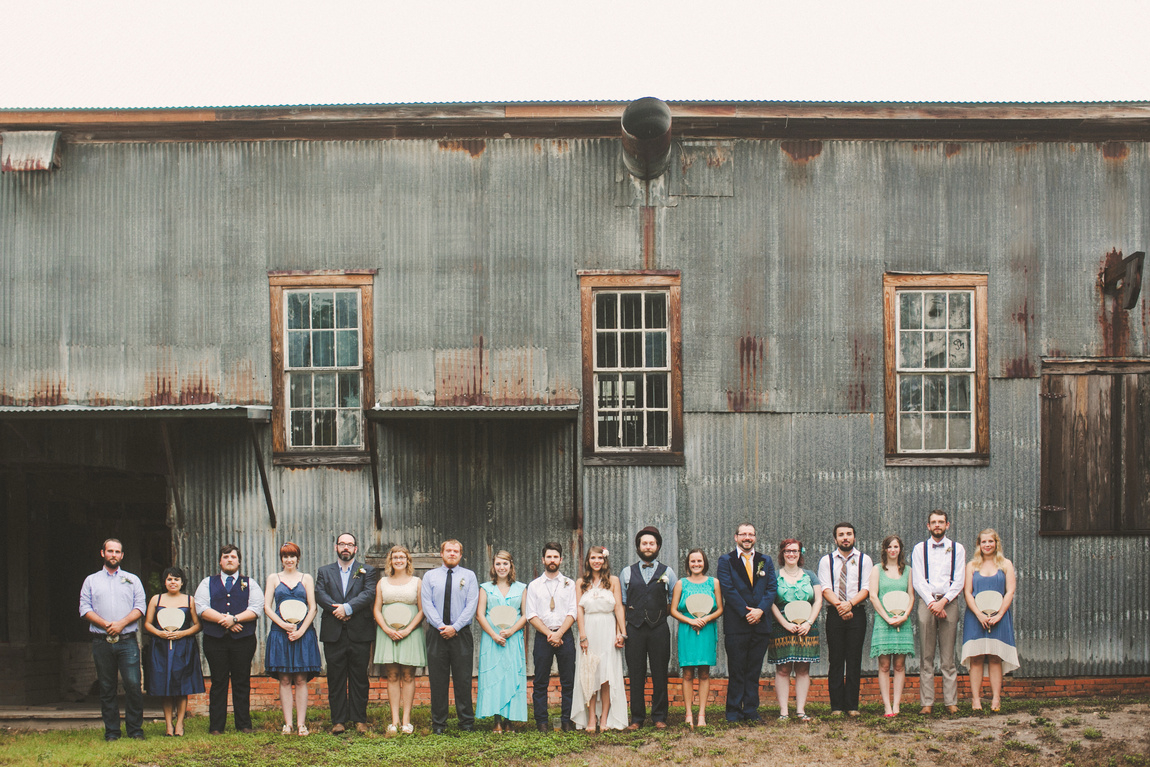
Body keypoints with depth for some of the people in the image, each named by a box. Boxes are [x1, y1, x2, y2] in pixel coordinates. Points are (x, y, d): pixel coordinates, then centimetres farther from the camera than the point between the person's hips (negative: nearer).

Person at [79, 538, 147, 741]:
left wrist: (121, 623, -11)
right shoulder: (91, 581, 13)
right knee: (107, 688, 2)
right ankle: (111, 730, 7)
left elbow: (140, 607, 5)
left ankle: (135, 729, -1)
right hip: (101, 641, 1)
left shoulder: (132, 580, 14)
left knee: (133, 685, -9)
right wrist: (106, 624, -10)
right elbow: (85, 608, 4)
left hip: (127, 640, -1)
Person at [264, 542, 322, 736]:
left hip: (303, 633, 0)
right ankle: (287, 723, 1)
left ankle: (301, 723, 0)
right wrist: (284, 625, -10)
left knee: (301, 680, -1)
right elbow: (267, 607, 4)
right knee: (285, 680, -1)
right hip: (280, 633, 0)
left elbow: (312, 608, 5)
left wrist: (301, 630, -9)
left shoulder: (306, 578, 11)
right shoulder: (274, 578, 11)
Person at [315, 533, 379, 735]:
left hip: (359, 633, -1)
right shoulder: (324, 572, 14)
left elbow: (369, 594, -7)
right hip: (333, 633, 1)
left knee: (359, 678, 2)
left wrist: (347, 608, -18)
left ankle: (360, 719, 8)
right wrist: (337, 609, -16)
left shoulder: (367, 571, 9)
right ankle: (338, 721, 6)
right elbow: (320, 595, -1)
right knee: (335, 679, 2)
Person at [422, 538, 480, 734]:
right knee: (438, 680, 2)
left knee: (463, 679, 0)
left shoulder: (469, 576, 7)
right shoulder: (430, 577, 10)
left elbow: (472, 605, -2)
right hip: (437, 633, 1)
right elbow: (427, 604, 1)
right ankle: (438, 723, 8)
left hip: (461, 633, -1)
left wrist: (455, 627, -12)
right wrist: (441, 626, -12)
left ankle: (467, 722, 7)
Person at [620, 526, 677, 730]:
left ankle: (659, 717, 9)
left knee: (660, 675, 1)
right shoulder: (627, 573, 11)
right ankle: (637, 718, 7)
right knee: (636, 676, 0)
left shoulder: (667, 573, 9)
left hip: (659, 628, 0)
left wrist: (661, 613, 2)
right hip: (634, 629, 0)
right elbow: (621, 604, 10)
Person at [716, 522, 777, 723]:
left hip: (760, 623, 3)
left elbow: (772, 588, 5)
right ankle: (734, 712, 5)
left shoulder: (766, 561, 14)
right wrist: (746, 613, -13)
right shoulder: (726, 561, 3)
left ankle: (751, 712, 10)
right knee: (736, 671, -1)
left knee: (754, 671, 5)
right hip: (736, 624, -3)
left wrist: (760, 610, -11)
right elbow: (728, 589, -6)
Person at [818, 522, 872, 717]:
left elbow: (866, 589, -2)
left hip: (857, 613, 0)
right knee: (836, 660, -1)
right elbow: (826, 589, -2)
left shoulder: (864, 560, 8)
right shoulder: (826, 561, 8)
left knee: (854, 660, -1)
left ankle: (852, 706, 3)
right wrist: (839, 605, -18)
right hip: (834, 613, 0)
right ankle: (836, 706, 1)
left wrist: (850, 603, -18)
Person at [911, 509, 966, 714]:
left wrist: (943, 601, -10)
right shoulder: (919, 549, 10)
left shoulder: (957, 549, 9)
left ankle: (951, 701, 1)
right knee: (926, 657, -1)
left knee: (948, 657, -1)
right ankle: (927, 702, -1)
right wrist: (932, 603, -9)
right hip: (926, 601, 0)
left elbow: (959, 581, 2)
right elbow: (918, 581, 3)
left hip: (949, 601, 0)